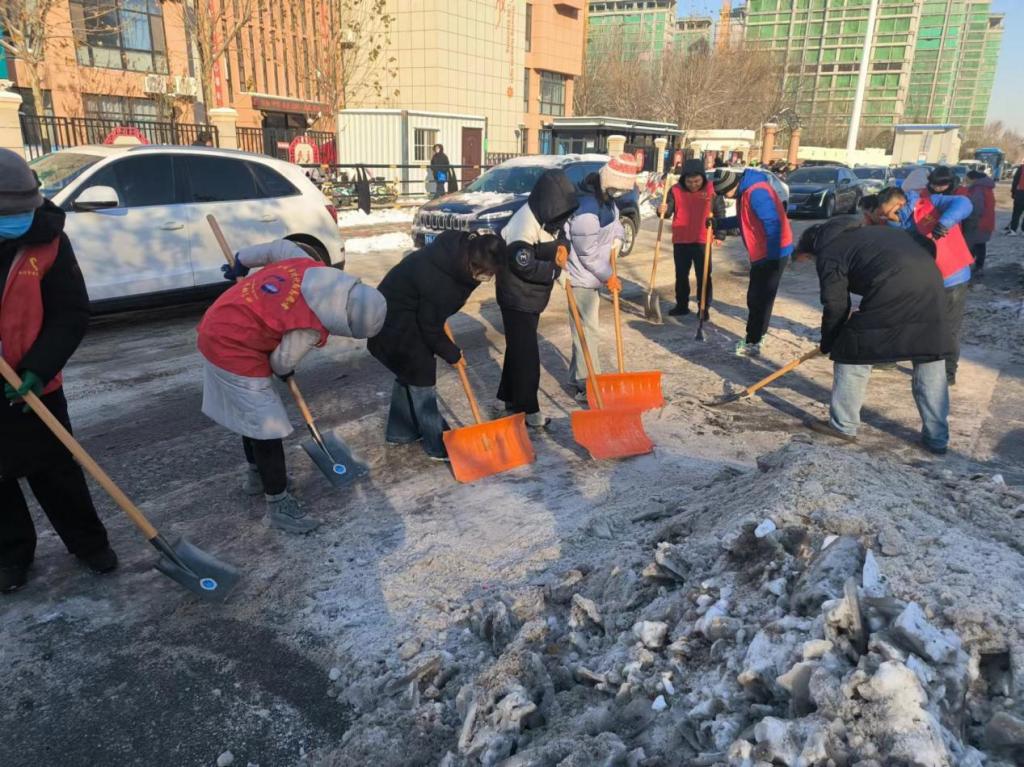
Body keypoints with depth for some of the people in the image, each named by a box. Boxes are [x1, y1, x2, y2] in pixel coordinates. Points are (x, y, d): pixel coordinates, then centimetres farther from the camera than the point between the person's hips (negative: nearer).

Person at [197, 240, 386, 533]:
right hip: (234, 349, -10)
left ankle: (256, 475, 43)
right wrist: (284, 373, 14)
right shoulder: (310, 327, -26)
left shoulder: (309, 266, -8)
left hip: (218, 328, 10)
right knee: (266, 425, -4)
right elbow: (282, 362, -10)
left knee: (252, 411, 24)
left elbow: (278, 247, 9)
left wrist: (241, 262, 24)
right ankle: (278, 505, 6)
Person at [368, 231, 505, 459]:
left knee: (410, 372, 19)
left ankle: (399, 431, 34)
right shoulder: (439, 282, -36)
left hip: (406, 312, 10)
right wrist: (453, 354, -8)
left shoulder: (460, 250, -11)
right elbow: (431, 329, -22)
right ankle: (438, 445, 6)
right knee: (421, 375, -3)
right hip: (395, 322, -9)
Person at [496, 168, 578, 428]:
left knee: (519, 348, 17)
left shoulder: (549, 216, 2)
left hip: (533, 295, 9)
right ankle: (527, 409, 5)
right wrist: (556, 268, -18)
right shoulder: (524, 223, -26)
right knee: (526, 353, -4)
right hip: (516, 297, -9)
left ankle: (510, 397, 31)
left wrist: (563, 248, -10)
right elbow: (524, 266, -28)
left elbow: (561, 237, 14)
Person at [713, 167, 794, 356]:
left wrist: (773, 257, -25)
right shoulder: (745, 191, 10)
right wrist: (719, 223, 16)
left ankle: (752, 343, 5)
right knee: (755, 298, 17)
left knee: (759, 299, -3)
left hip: (773, 254, -10)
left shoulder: (756, 193, -23)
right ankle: (755, 337, 29)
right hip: (761, 254, 10)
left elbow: (773, 224, -27)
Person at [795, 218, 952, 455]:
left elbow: (836, 305, 2)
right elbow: (927, 244, 33)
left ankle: (842, 425, 18)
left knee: (853, 354, 9)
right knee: (930, 363, 14)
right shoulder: (861, 233, 31)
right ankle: (937, 438, 20)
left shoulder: (828, 254, 8)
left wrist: (827, 343, 17)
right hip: (930, 281, 8)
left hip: (892, 293, -8)